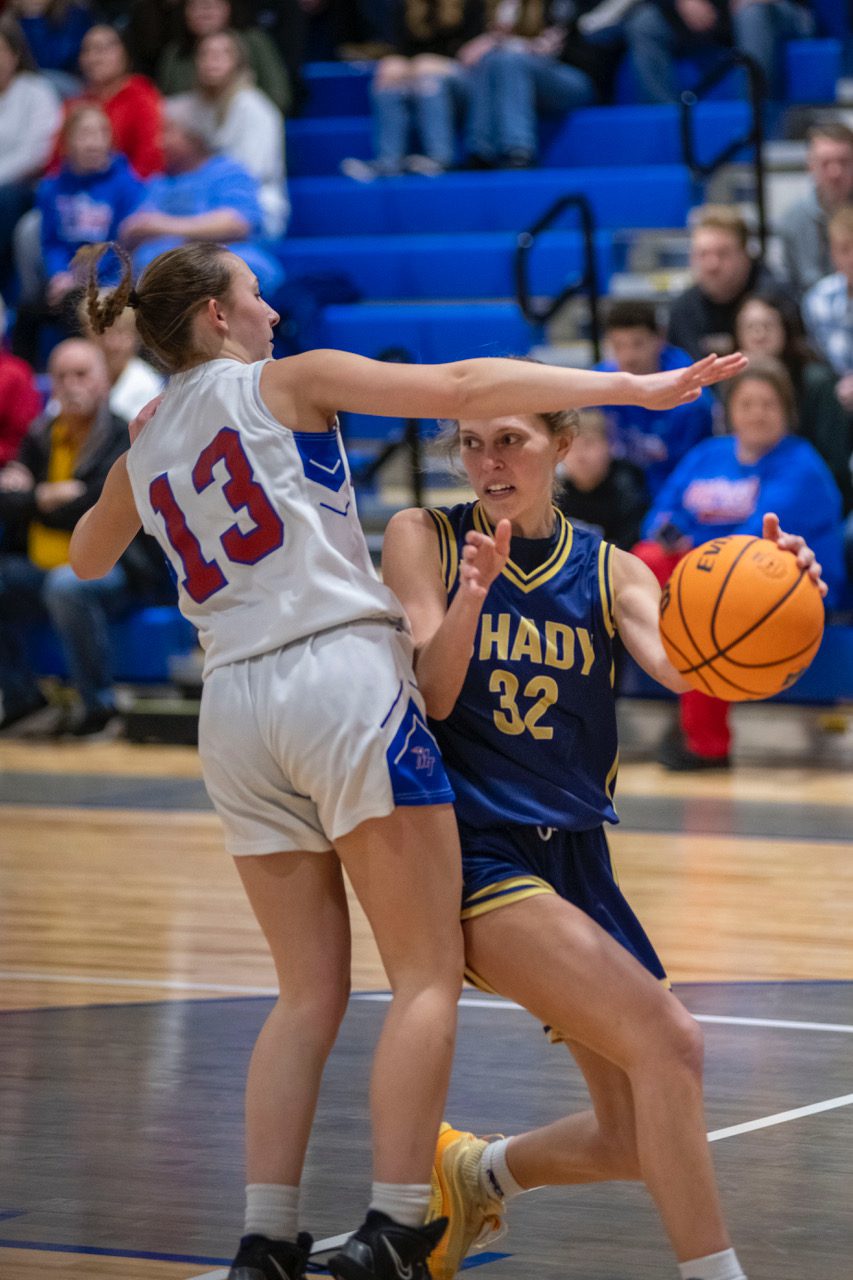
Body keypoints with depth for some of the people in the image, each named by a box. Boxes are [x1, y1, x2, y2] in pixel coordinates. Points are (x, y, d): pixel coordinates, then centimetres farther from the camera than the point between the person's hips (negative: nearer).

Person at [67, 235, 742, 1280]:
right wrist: (633, 386, -6)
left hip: (234, 705, 6)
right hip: (342, 677, -6)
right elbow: (464, 387, -5)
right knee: (427, 972, -2)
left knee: (310, 993, 12)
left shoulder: (143, 449, 17)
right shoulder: (285, 382, 3)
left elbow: (86, 559, 38)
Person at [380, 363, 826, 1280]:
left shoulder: (608, 572, 7)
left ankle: (475, 1173, 33)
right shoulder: (425, 540, 0)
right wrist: (470, 596, -27)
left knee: (639, 1139, 6)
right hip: (473, 850, -5)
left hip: (573, 856, 6)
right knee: (665, 1036, -24)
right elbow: (431, 695, -10)